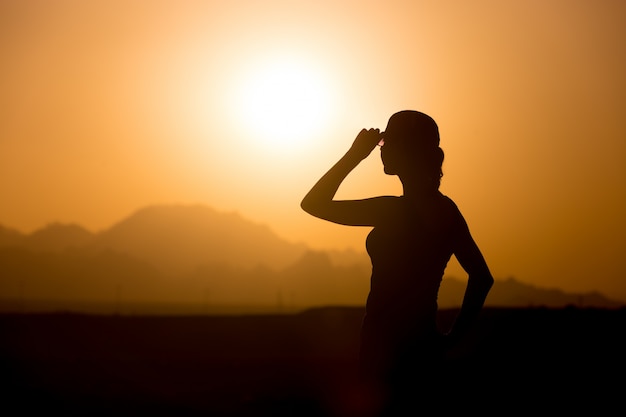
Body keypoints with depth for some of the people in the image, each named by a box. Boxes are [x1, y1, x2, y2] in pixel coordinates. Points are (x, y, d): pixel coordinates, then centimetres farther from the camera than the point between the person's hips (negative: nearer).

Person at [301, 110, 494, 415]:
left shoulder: (393, 210, -18)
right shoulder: (446, 209, 5)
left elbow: (312, 204, -10)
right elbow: (482, 278, 11)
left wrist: (354, 155, -5)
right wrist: (453, 336, 13)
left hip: (389, 350, -8)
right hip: (424, 347, 8)